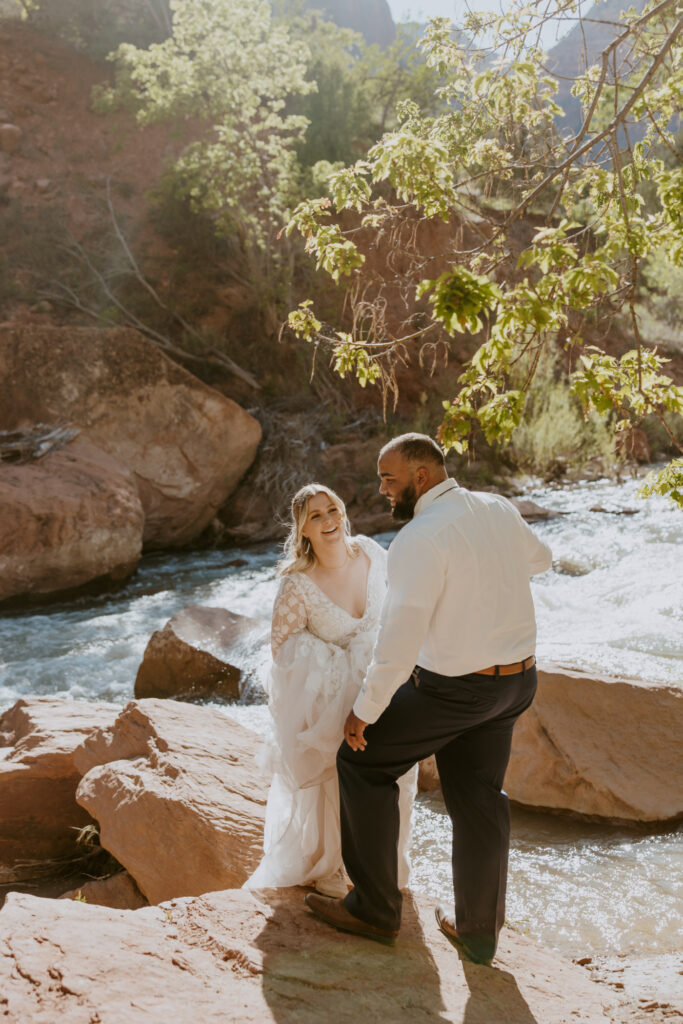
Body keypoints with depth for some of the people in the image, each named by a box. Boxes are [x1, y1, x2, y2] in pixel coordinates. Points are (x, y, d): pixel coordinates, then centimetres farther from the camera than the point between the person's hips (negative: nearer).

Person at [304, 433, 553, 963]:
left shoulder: (420, 539, -23)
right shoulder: (498, 510, 1)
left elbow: (400, 640, -24)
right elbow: (539, 557, 23)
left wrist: (365, 711, -14)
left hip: (452, 688, -7)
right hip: (515, 679, 8)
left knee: (363, 760, 11)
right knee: (478, 797, 19)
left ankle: (375, 909, 18)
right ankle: (479, 930, 31)